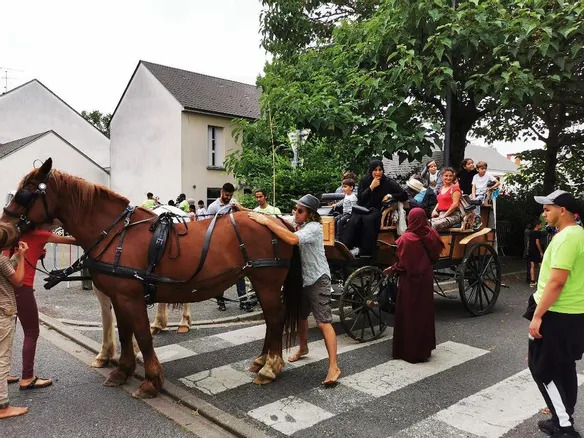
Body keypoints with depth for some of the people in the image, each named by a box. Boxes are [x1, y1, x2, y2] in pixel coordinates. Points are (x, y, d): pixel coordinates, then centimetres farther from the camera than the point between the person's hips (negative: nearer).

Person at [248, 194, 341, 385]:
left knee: (324, 322, -11)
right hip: (301, 277, 8)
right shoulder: (294, 222, 3)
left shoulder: (314, 227, -22)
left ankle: (334, 367, -8)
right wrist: (250, 212, -11)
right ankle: (303, 347, 46)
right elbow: (277, 220, 2)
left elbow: (292, 239, -38)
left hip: (317, 279, -8)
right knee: (300, 315, 22)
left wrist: (266, 221, -38)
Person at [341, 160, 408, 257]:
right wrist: (371, 187, -8)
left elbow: (404, 195, 2)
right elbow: (360, 199, 1)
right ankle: (347, 247, -26)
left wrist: (390, 196, -11)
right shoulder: (365, 180, 8)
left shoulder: (388, 182, 2)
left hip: (378, 210, -2)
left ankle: (365, 251, -31)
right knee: (353, 221, -31)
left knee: (368, 219, -36)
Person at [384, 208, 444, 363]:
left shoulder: (406, 239, -20)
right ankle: (425, 348, 30)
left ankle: (410, 351, 15)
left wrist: (391, 270, -2)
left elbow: (403, 264, -19)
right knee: (425, 312, 18)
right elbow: (435, 255, 7)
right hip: (426, 280, 6)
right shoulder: (431, 234, -3)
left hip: (410, 281, -6)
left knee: (410, 315, 6)